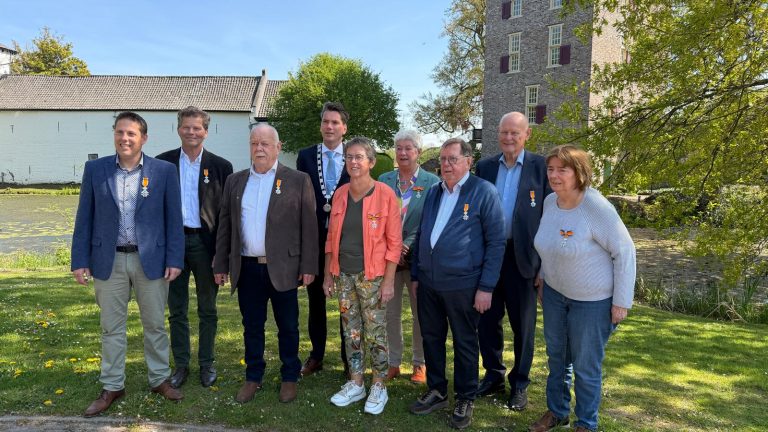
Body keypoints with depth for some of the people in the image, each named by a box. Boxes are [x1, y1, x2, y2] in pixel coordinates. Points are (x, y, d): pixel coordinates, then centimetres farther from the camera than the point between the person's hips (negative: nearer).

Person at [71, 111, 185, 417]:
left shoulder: (164, 171, -3)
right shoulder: (95, 169, 2)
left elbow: (173, 218, -2)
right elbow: (84, 218, 4)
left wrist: (174, 259, -6)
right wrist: (80, 260, 0)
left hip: (151, 259, -1)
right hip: (108, 260, 2)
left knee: (155, 324, 11)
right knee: (111, 327, 12)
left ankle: (160, 380, 28)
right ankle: (112, 387, 27)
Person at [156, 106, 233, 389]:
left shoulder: (220, 166, -1)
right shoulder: (162, 162, 3)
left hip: (205, 243, -1)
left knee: (207, 309, 10)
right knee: (177, 310, 11)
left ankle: (207, 364, 25)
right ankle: (181, 364, 26)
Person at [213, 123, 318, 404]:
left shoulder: (298, 181, -2)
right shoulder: (235, 181, 9)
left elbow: (309, 226, -4)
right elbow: (225, 225, 10)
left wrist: (308, 266, -8)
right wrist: (221, 265, 7)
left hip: (282, 268, -3)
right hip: (247, 268, 3)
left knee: (288, 327, 10)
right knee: (252, 327, 14)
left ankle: (290, 378, 27)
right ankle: (253, 378, 30)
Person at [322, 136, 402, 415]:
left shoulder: (385, 194, -10)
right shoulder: (340, 195, 4)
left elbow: (394, 242, -9)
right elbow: (331, 238, 11)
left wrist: (388, 281, -12)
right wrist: (327, 274, 10)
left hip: (372, 275, -4)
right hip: (344, 274, 5)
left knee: (375, 333, 4)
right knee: (351, 331, 13)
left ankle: (379, 387, 22)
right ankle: (355, 384, 29)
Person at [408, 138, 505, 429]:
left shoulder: (484, 192, -8)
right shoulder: (433, 192, 10)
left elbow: (496, 242, -9)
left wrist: (486, 287, -13)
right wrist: (415, 275, 14)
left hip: (463, 285, -5)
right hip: (428, 283, 5)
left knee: (464, 344, 10)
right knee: (431, 339, 15)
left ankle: (466, 399, 28)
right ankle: (436, 391, 34)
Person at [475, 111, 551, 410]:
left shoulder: (541, 167, -5)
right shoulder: (484, 167, 5)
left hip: (521, 257, -3)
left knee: (523, 324, 11)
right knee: (487, 319, 13)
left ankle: (519, 383, 29)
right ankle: (493, 375, 33)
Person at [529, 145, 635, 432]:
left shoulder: (597, 207, -24)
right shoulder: (550, 202, -5)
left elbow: (625, 251, -19)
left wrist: (621, 301, -17)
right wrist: (544, 280, 15)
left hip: (592, 299, -6)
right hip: (554, 292, 6)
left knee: (586, 366, 9)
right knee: (557, 357, 20)